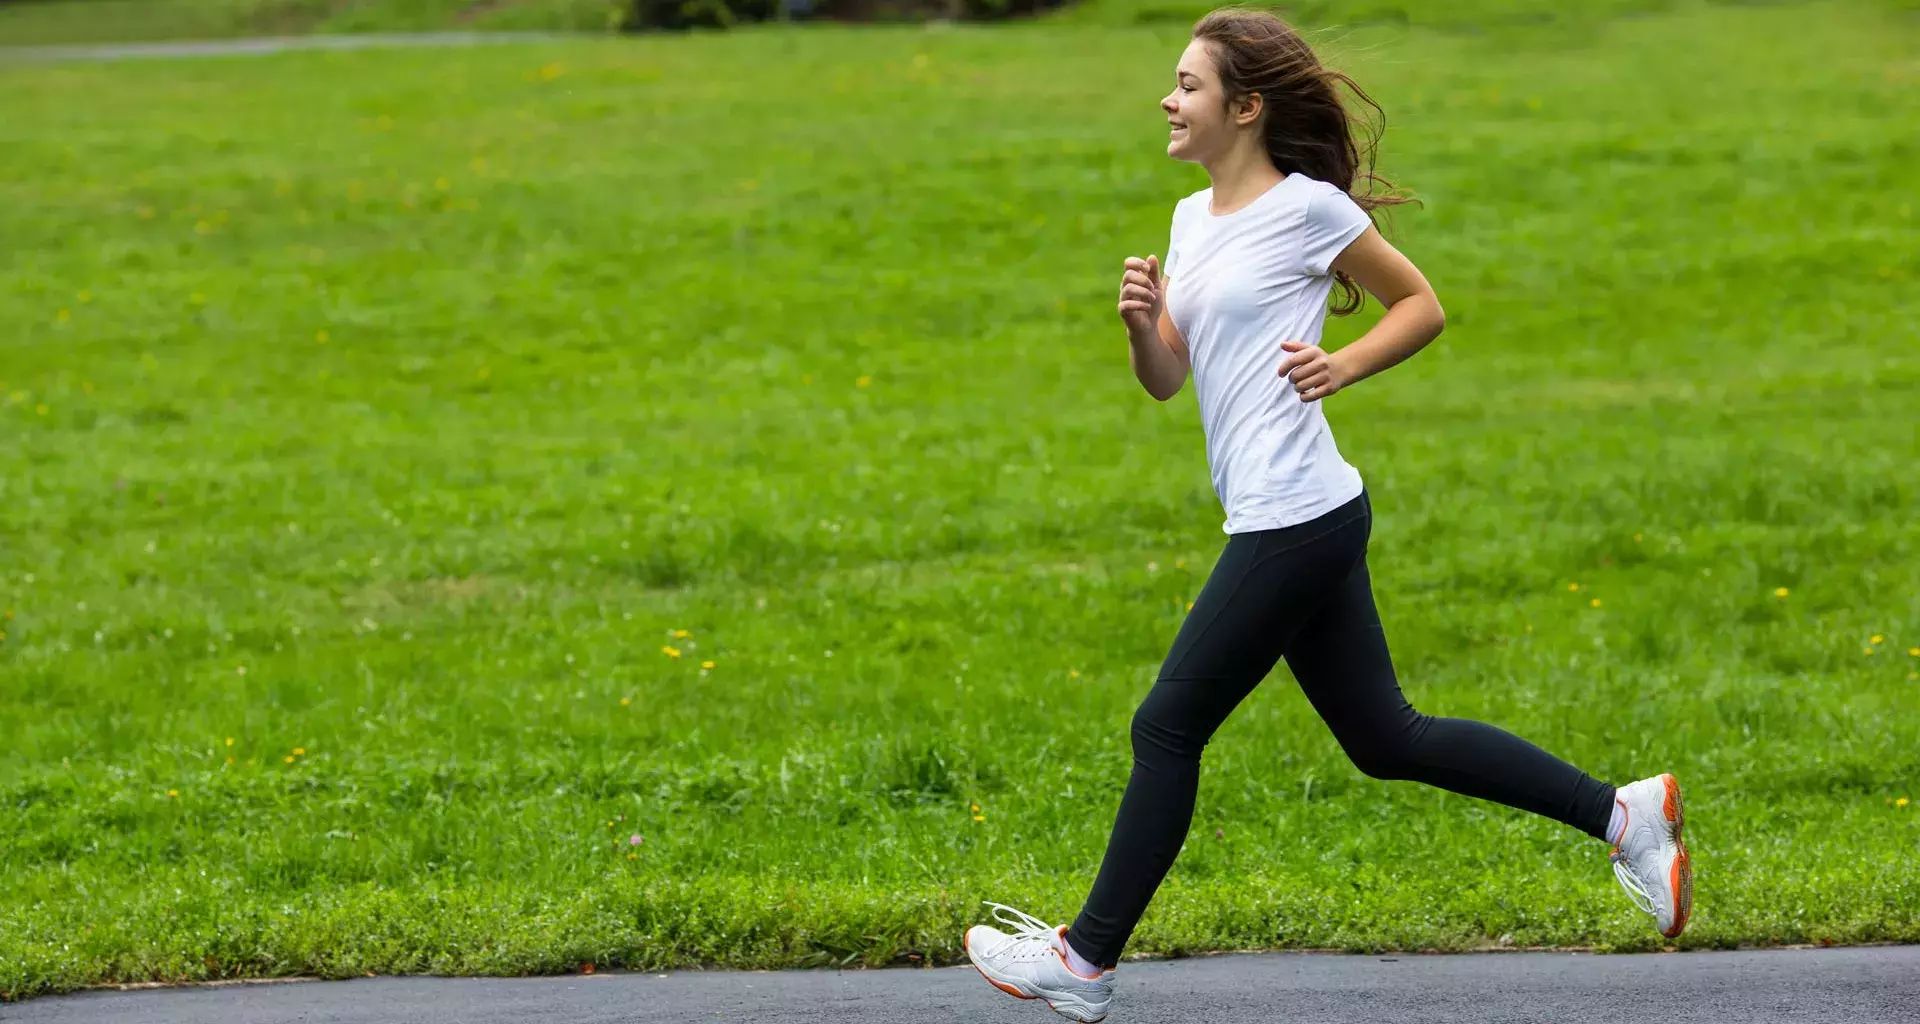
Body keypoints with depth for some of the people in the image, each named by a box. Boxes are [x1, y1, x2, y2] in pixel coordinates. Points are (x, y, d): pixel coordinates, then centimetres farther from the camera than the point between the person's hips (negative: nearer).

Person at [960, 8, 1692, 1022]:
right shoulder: (1194, 218, 15)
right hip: (1282, 522, 9)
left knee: (1168, 728, -3)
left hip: (1296, 517, -9)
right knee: (1385, 739, 11)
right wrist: (1140, 321, -4)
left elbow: (1422, 304, 1)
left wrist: (1341, 366, -13)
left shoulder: (1308, 207, -8)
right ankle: (1620, 814, 16)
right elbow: (1165, 379, 15)